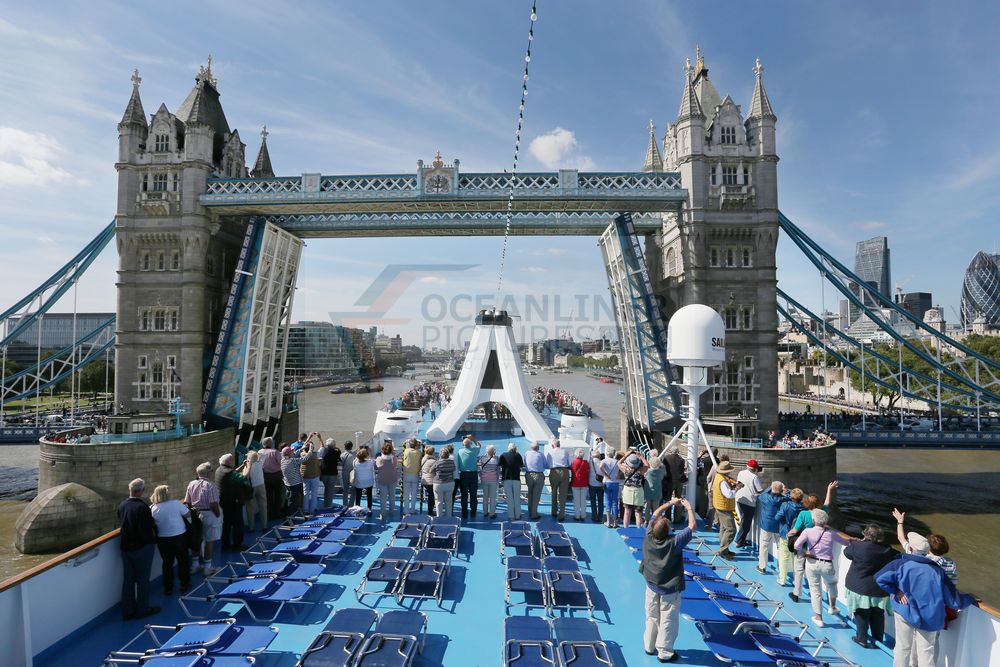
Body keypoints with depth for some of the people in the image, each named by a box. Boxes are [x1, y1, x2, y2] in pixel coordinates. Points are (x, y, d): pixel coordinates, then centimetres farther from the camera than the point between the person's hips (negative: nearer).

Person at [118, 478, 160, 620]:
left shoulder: (121, 506, -2)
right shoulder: (142, 507, -24)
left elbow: (121, 524, 10)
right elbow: (148, 530, -23)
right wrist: (152, 538, -4)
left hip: (125, 547, 6)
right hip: (141, 547, -6)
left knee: (128, 580, 16)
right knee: (142, 579, 8)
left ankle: (127, 611, 25)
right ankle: (142, 609, 19)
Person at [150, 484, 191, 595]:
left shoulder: (152, 509, -10)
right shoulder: (176, 504, -15)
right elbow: (188, 515, -11)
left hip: (163, 539, 2)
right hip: (179, 536, -2)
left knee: (167, 563, 15)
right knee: (183, 561, 14)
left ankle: (168, 588, 23)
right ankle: (184, 585, 22)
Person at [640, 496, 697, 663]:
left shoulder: (648, 537, -15)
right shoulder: (675, 542, -27)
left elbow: (655, 514, 1)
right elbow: (692, 525, -18)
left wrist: (670, 503, 5)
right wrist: (689, 507, -6)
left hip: (652, 586, 5)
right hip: (670, 590, -5)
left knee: (651, 618, 20)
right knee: (668, 621, 10)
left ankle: (649, 647, 33)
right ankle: (664, 653, 19)